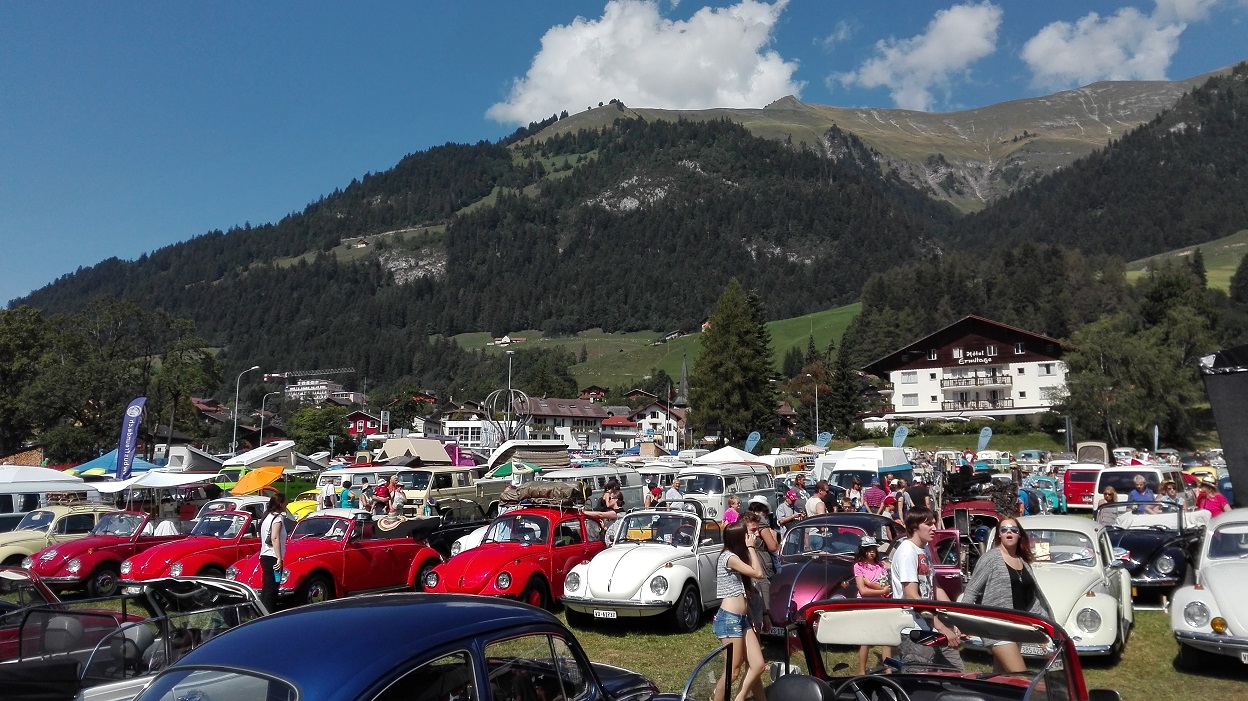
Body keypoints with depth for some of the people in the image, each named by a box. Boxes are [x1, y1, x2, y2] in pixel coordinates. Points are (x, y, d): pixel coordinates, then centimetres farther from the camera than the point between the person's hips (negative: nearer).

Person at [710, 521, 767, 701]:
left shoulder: (737, 556, 17)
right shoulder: (728, 557, -14)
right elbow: (758, 573, -14)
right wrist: (750, 547, -7)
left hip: (742, 618, 9)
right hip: (729, 619, -9)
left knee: (758, 665, 4)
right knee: (734, 671, -4)